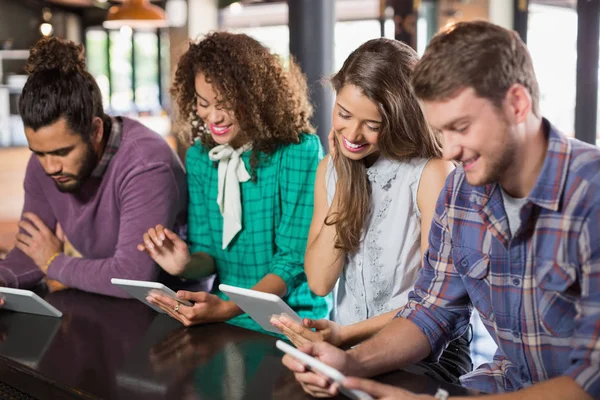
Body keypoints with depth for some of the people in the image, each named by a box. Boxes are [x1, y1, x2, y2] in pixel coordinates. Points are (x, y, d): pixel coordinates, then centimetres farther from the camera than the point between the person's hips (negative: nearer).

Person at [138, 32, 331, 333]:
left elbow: (293, 260, -14)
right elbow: (208, 254, 6)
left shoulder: (299, 152, -13)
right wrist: (187, 265, -16)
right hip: (222, 309, 5)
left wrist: (228, 310, -26)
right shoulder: (199, 156, 3)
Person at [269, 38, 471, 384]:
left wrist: (346, 334, -23)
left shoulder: (432, 172, -12)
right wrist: (345, 183, -7)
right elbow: (319, 283, -2)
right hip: (347, 349, 4)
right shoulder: (331, 168, 5)